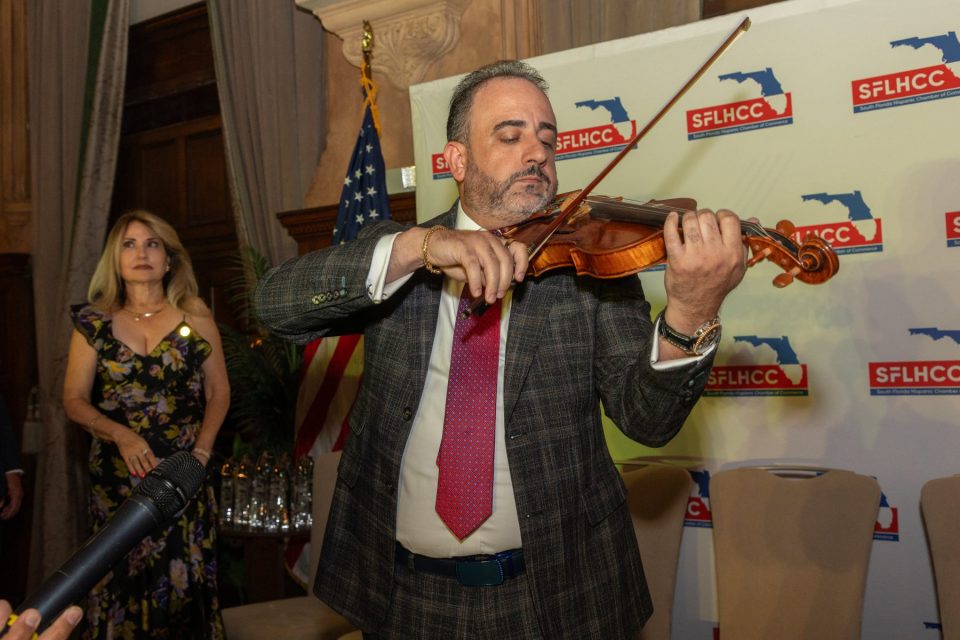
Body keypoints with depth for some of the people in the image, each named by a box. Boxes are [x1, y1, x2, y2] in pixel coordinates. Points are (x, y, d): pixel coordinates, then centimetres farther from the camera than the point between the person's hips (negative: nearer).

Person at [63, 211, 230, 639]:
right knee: (122, 578, 7)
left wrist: (201, 450, -8)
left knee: (184, 576, 4)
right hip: (117, 474, 1)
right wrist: (122, 436, -14)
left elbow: (218, 390, 4)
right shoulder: (94, 323, 2)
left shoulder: (195, 318, 1)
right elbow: (74, 400, 2)